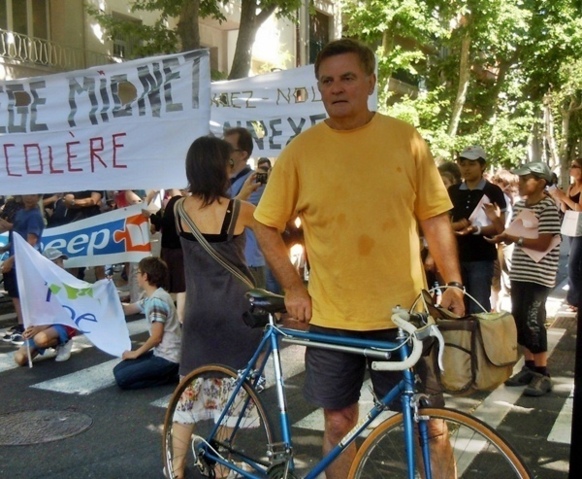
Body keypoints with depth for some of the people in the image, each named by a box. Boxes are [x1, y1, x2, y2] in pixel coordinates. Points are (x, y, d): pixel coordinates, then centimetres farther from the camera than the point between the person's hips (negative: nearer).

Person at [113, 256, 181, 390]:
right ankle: (170, 372, 8)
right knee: (118, 370, 10)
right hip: (161, 353, 10)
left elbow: (156, 337, -20)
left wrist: (136, 353, -7)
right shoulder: (151, 298, 11)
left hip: (168, 358, -10)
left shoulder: (156, 301, -19)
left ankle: (173, 376, -6)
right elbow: (127, 309, 25)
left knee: (122, 378, -12)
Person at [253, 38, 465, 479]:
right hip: (331, 318, 1)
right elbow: (266, 226, 4)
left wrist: (453, 283, -1)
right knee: (340, 423, 14)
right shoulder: (301, 150, -2)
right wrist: (293, 287, -2)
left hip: (404, 313, 0)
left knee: (430, 424, 9)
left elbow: (435, 216, 4)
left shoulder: (406, 138, -1)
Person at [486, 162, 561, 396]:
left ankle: (542, 374, 4)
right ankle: (529, 367, 23)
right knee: (519, 320, 11)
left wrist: (514, 238, -16)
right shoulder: (518, 205, 11)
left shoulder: (549, 208, -13)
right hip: (518, 272, 8)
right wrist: (503, 236, -6)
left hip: (538, 275, -8)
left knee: (532, 321, -7)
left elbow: (542, 244, -19)